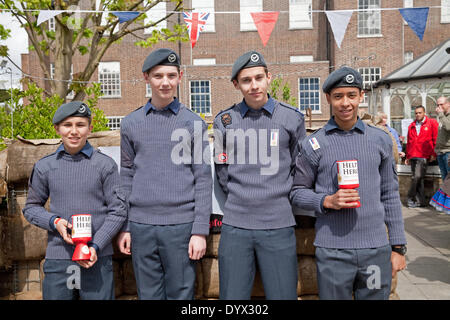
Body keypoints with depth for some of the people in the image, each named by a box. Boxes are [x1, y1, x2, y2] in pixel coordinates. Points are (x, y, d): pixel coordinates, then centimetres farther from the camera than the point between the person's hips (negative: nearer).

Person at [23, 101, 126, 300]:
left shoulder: (105, 165, -2)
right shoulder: (44, 167, 5)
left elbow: (118, 210, -1)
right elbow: (31, 207, 13)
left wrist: (96, 246, -10)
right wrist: (54, 222, -7)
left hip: (97, 257, -1)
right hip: (57, 258, 2)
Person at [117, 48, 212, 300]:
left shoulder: (193, 123, 1)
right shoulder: (131, 123, 8)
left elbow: (203, 179, -1)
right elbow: (127, 177, 11)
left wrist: (200, 231, -7)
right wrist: (124, 227, 7)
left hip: (181, 225, -2)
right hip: (141, 226, 2)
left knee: (181, 294, 7)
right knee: (149, 295, 12)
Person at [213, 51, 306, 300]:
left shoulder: (291, 118, 3)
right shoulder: (224, 121, 6)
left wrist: (282, 197, 9)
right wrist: (240, 199, 6)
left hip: (278, 226, -1)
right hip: (235, 226, 1)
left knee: (283, 295, 4)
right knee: (232, 297, 7)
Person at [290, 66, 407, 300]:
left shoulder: (381, 140, 6)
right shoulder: (313, 144, -1)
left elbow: (390, 195, 10)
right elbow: (297, 193, 3)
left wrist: (398, 246, 8)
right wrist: (327, 201, -16)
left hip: (376, 248, 2)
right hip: (332, 251, -2)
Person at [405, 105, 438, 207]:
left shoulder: (432, 123, 5)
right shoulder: (411, 126, 18)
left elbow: (436, 139, 2)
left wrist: (434, 154, -3)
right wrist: (408, 156, 19)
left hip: (423, 156, -5)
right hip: (413, 156, 5)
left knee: (417, 177, -16)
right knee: (418, 179, 5)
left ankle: (410, 198, -5)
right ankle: (421, 201, 9)